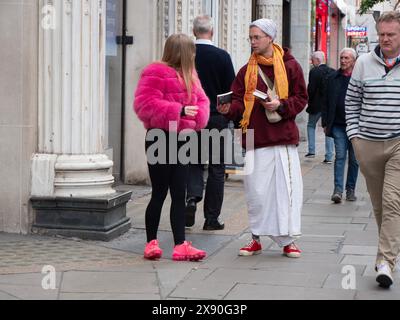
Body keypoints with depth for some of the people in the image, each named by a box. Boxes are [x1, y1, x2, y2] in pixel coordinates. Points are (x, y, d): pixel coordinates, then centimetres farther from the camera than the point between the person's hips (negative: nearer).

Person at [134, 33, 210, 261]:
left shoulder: (189, 75, 15)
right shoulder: (155, 73, -10)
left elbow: (202, 100, 18)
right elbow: (145, 103, -20)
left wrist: (197, 116, -6)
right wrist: (178, 110, -24)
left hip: (182, 139, 7)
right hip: (160, 138, -7)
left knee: (179, 194, 4)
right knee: (160, 193, 0)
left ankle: (180, 245, 4)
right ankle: (152, 242, 13)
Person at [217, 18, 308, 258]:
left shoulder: (290, 66, 3)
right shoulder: (246, 71, 10)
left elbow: (301, 99, 3)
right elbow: (240, 102, 6)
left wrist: (281, 105, -14)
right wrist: (229, 108, -15)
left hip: (284, 137, -2)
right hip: (256, 137, 2)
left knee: (287, 188, -1)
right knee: (256, 191, 4)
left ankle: (288, 240, 9)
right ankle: (257, 239, 16)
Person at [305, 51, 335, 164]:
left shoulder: (314, 71, -12)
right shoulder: (332, 72, 3)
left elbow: (311, 89, -15)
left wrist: (309, 101, 0)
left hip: (317, 105, -4)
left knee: (311, 125, 17)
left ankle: (311, 151, 11)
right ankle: (329, 157, 5)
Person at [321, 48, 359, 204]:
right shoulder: (332, 78, 8)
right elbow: (325, 102, 11)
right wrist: (325, 123, 4)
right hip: (338, 125, 1)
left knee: (354, 159, 8)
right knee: (340, 156, -7)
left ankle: (351, 189, 18)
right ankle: (338, 190, -11)